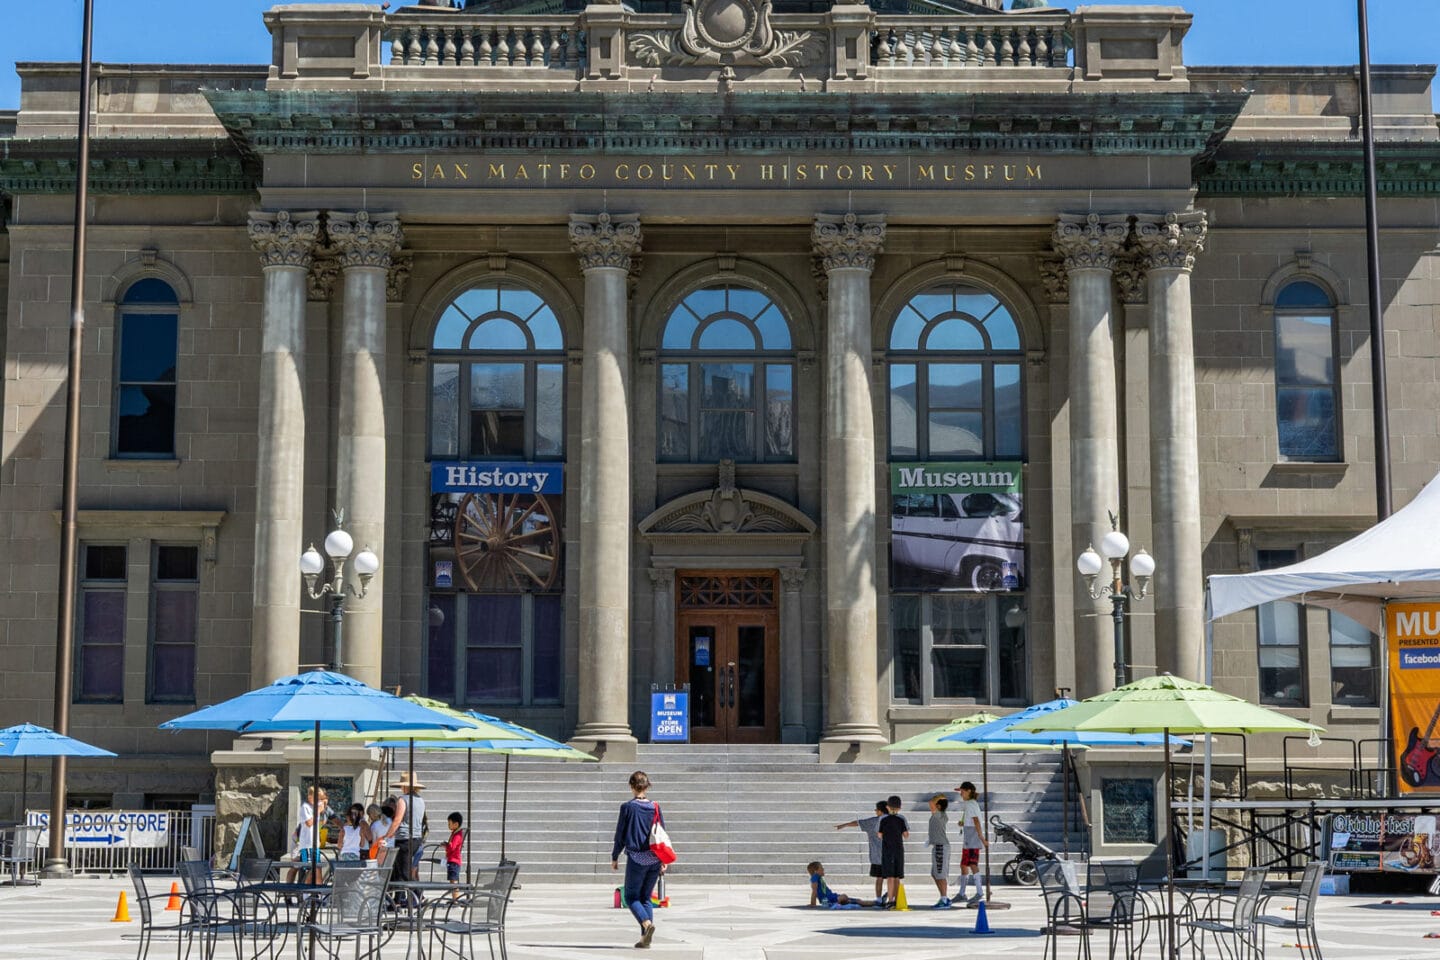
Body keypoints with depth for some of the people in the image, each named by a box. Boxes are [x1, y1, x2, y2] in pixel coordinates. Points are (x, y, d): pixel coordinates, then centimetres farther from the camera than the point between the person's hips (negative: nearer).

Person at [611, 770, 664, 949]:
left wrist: (614, 857, 7)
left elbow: (620, 835, -2)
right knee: (646, 897, 14)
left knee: (631, 896, 7)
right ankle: (646, 938, 7)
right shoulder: (655, 807, 4)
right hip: (655, 859, 4)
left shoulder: (627, 807, -6)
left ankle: (647, 923, -19)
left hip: (636, 859, -4)